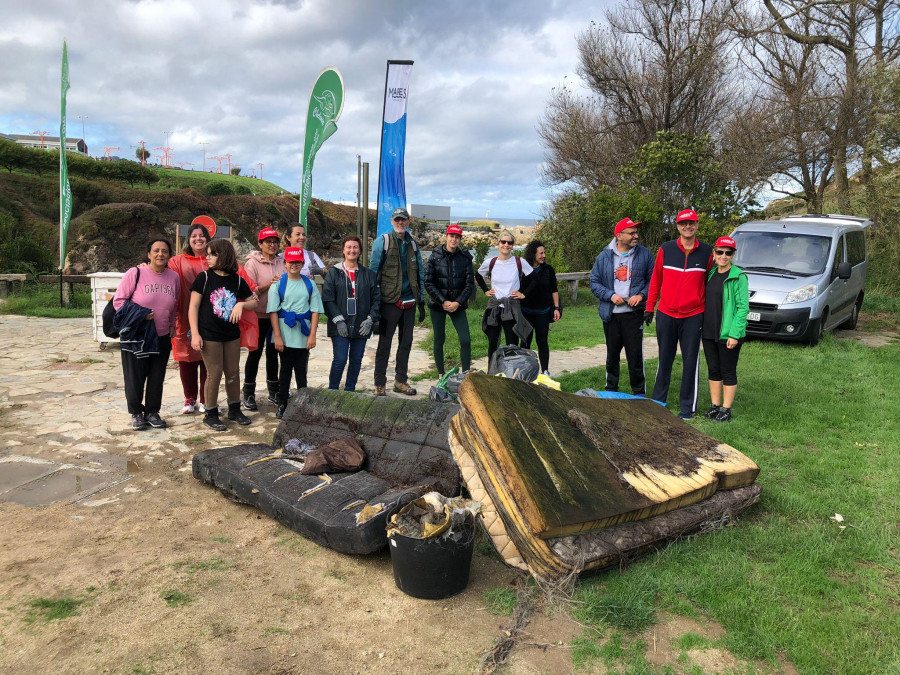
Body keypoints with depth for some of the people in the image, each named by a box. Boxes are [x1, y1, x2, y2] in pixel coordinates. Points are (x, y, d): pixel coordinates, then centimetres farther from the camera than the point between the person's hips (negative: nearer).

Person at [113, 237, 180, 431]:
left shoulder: (174, 277, 4)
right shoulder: (135, 273, -10)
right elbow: (118, 300, -8)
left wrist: (172, 324, 8)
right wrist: (139, 315, -19)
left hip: (162, 337, 4)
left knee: (157, 378, 11)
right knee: (135, 377, 5)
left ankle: (152, 412, 25)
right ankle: (136, 413, 21)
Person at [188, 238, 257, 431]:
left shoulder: (237, 280, 4)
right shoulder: (204, 278, -4)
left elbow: (253, 302, 13)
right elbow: (193, 307, -5)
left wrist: (241, 304, -9)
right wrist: (195, 334, -12)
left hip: (231, 334, 4)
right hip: (209, 334, -3)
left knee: (233, 372, 11)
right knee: (214, 374, 0)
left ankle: (234, 409, 28)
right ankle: (211, 414, 14)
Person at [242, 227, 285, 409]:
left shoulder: (282, 262, 7)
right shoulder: (252, 263, -7)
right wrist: (267, 285, -22)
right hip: (259, 315, -4)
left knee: (273, 352, 14)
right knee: (256, 352, 2)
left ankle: (274, 391, 26)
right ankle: (249, 394, 13)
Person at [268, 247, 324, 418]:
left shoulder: (309, 285, 6)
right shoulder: (278, 284, 1)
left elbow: (315, 311, 3)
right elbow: (273, 311, -3)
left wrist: (312, 335, -5)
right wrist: (277, 336, -9)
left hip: (303, 336, 1)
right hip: (285, 336, -1)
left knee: (301, 370, 8)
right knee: (286, 369, 8)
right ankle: (282, 404, 18)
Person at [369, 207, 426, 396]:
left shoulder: (413, 244, 11)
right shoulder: (382, 242, -3)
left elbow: (420, 273, 16)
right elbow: (373, 272, -4)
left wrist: (421, 301, 12)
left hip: (409, 302, 5)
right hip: (390, 301, -5)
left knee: (406, 343, 11)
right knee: (384, 343, 1)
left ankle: (400, 380, 23)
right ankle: (379, 384, 9)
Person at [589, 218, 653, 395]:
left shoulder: (644, 254, 3)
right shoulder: (604, 256, 4)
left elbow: (652, 280, 8)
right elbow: (594, 282, 5)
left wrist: (641, 295, -9)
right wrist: (610, 295, -10)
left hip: (634, 313, -1)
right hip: (611, 314, 2)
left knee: (635, 354, -3)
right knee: (612, 354, 13)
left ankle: (639, 393, 11)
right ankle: (611, 390, 27)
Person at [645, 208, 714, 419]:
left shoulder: (706, 252, 1)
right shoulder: (665, 250, 2)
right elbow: (656, 280, 7)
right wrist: (649, 307, 5)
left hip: (693, 317, -1)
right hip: (666, 315, 1)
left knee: (691, 361, 3)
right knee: (664, 360, 11)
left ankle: (687, 407, 13)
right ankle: (658, 400, 24)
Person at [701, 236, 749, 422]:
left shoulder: (739, 276, -10)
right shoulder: (711, 274, 10)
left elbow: (743, 307, -12)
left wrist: (734, 334, -18)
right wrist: (703, 326, 8)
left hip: (728, 334, -6)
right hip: (709, 331, 6)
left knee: (728, 372, 3)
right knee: (713, 370, 13)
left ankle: (726, 410, 12)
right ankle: (715, 405, 24)